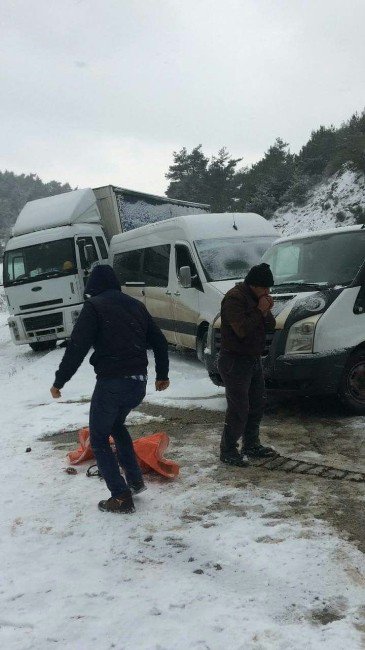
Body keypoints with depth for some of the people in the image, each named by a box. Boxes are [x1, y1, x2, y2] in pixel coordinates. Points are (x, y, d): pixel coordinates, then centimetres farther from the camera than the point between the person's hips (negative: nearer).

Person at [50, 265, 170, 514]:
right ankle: (135, 479, 28)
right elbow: (159, 341, 16)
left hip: (111, 382, -7)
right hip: (139, 383, 7)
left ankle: (121, 497, 3)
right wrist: (162, 375, 26)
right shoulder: (136, 305, 15)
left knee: (99, 439, 8)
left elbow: (77, 347, -12)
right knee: (116, 424, 30)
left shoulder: (94, 306, -5)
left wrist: (59, 381, -5)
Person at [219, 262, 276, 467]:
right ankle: (228, 451, 5)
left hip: (254, 359, 9)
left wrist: (267, 312, -8)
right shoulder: (234, 298, -19)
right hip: (235, 362, -9)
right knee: (238, 409, -7)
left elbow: (270, 326, 11)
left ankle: (252, 445, 30)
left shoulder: (258, 297, 10)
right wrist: (260, 311, -20)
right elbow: (242, 330, -27)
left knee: (257, 405, 16)